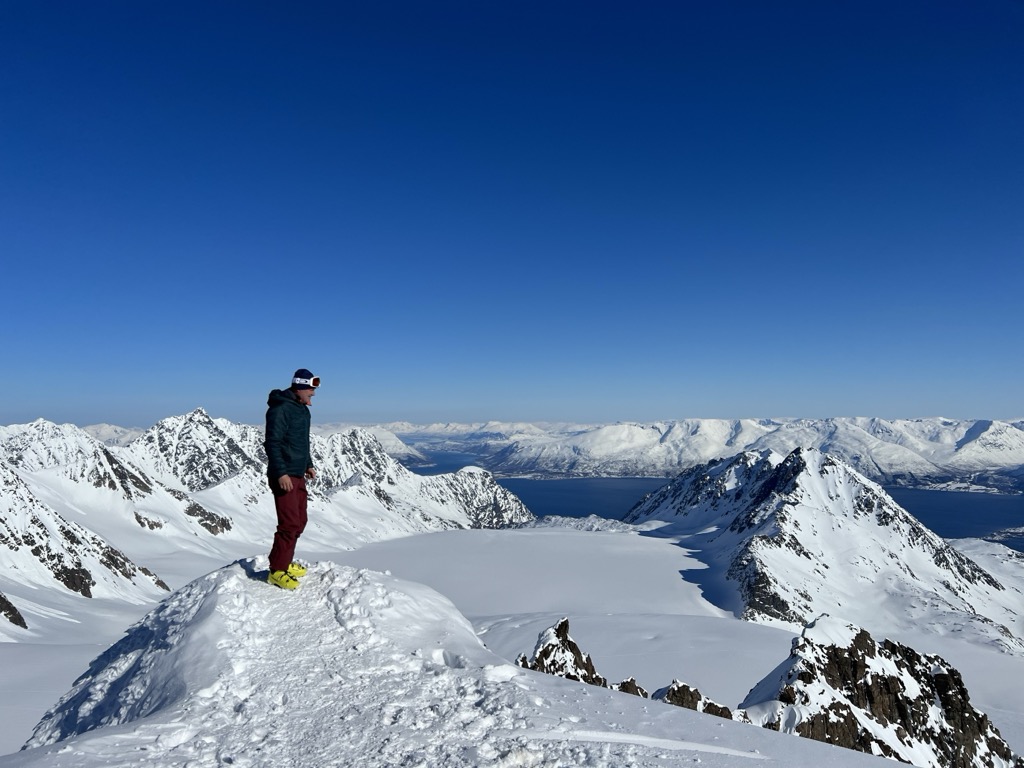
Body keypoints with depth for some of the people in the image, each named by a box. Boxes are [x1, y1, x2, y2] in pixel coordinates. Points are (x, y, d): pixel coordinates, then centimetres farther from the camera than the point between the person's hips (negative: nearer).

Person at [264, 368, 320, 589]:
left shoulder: (302, 410, 14)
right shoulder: (280, 409, -16)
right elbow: (272, 443, -20)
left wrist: (308, 465, 21)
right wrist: (281, 473, -24)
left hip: (298, 475, 10)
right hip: (284, 476, -10)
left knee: (299, 522, 13)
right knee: (290, 524, -9)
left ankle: (285, 562, 25)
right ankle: (277, 571, 2)